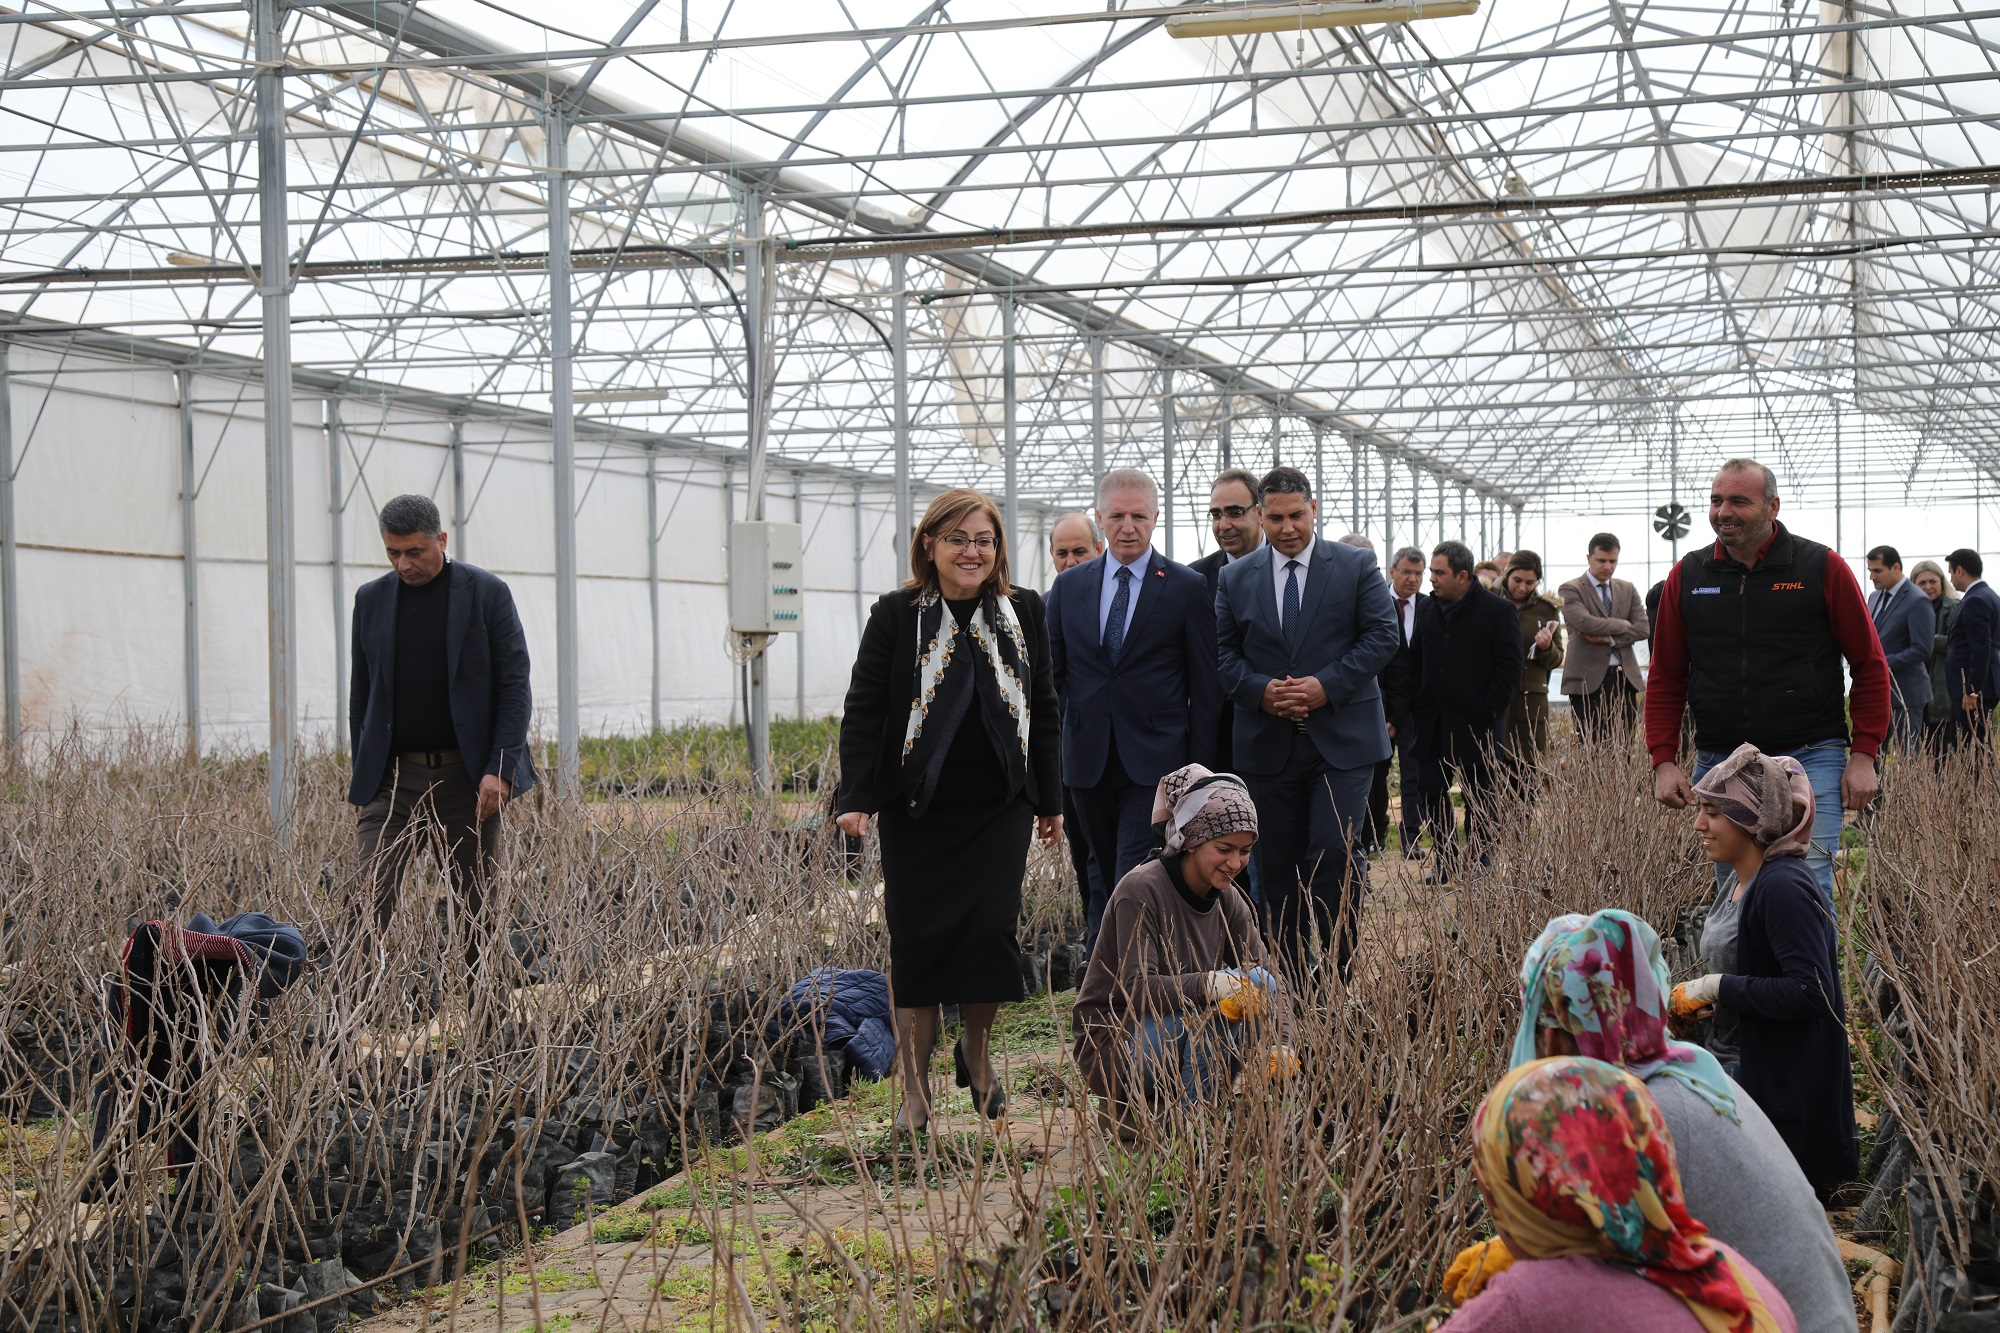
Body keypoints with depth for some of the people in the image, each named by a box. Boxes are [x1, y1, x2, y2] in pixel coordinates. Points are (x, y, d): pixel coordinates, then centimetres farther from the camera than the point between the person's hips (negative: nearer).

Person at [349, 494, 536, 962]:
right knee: (373, 898, -11)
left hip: (468, 777, -2)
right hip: (393, 777, 2)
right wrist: (361, 774, 10)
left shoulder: (487, 594, -1)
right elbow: (361, 693, 15)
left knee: (477, 902, 3)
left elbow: (515, 686, -4)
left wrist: (499, 770, -13)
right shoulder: (371, 599, 9)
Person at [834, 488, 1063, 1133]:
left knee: (993, 929, -7)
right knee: (918, 940, 0)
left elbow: (1044, 710, 13)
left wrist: (1050, 800, 13)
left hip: (1000, 809, 2)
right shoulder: (897, 614, -2)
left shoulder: (1024, 613, 7)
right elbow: (863, 710, -3)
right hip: (917, 813, -2)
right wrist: (855, 797, -12)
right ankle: (915, 1088, 9)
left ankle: (976, 1050, 20)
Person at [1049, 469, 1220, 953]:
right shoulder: (1068, 585, 10)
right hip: (1087, 761, 4)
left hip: (1154, 761, -4)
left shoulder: (1187, 588, 0)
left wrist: (1201, 767, -3)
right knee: (1103, 880, 11)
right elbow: (1054, 673, 13)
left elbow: (1205, 686, 1)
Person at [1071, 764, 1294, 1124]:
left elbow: (1271, 978, -5)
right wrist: (1209, 984, -41)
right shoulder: (1141, 891, -18)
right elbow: (1136, 989, -27)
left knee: (1257, 986, -12)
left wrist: (1281, 1046, -24)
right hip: (1113, 1048, -8)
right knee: (1216, 1003, -28)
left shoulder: (1226, 899, 2)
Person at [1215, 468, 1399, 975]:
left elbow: (1381, 636, -2)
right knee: (1278, 868, 6)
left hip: (1342, 740, -3)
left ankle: (1345, 974, -2)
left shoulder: (1356, 566, 3)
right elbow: (1224, 653, 7)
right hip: (1269, 743, 3)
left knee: (1333, 853, -15)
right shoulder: (1235, 578, 9)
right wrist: (1259, 690, -12)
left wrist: (1327, 685, -14)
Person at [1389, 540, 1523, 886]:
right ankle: (1445, 860, 14)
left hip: (1477, 723, -5)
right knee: (1429, 789, 2)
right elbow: (1415, 661, 16)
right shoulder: (1428, 609, 10)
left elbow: (1510, 666, -7)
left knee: (1478, 795, 4)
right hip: (1432, 722, 5)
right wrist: (1408, 706, 6)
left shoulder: (1498, 611, -6)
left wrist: (1489, 710, -14)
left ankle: (1480, 863, 14)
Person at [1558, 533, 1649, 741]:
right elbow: (1585, 622, -17)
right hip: (1589, 679, -5)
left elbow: (1644, 628, 5)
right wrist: (1621, 625, -4)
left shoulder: (1627, 590, 16)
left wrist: (1609, 638, -8)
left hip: (1625, 677, 5)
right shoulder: (1572, 589, 0)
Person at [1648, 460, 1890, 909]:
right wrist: (1664, 762, 4)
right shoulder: (1687, 577, 8)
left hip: (1809, 759, -3)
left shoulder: (1822, 568, 0)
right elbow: (1665, 678, 13)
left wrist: (1864, 755, -3)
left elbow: (1870, 666, 3)